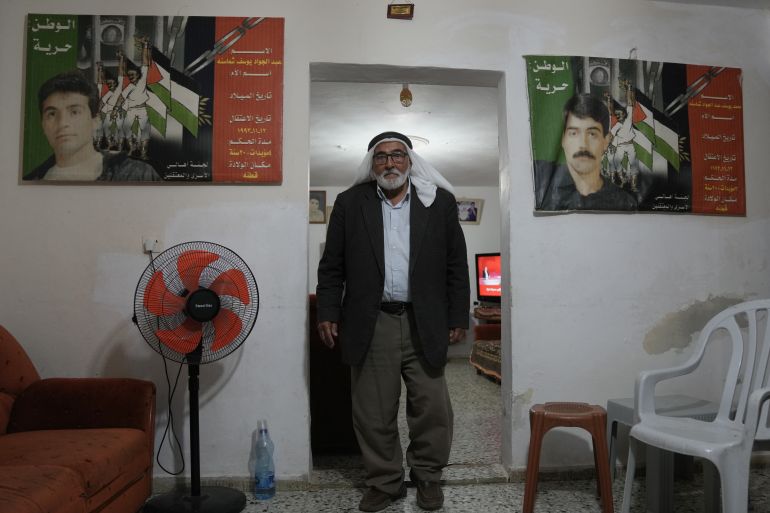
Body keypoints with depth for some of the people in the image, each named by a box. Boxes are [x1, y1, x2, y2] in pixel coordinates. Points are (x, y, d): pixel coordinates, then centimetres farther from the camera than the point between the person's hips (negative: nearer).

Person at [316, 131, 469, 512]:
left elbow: (456, 266, 6)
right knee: (374, 413, 8)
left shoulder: (440, 202, 5)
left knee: (433, 409, 6)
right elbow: (332, 265, 6)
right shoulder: (350, 203, 6)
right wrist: (327, 313, 0)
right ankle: (384, 481, 26)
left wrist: (458, 318, 3)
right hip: (370, 324, 0)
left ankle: (427, 475, 28)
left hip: (424, 324, 0)